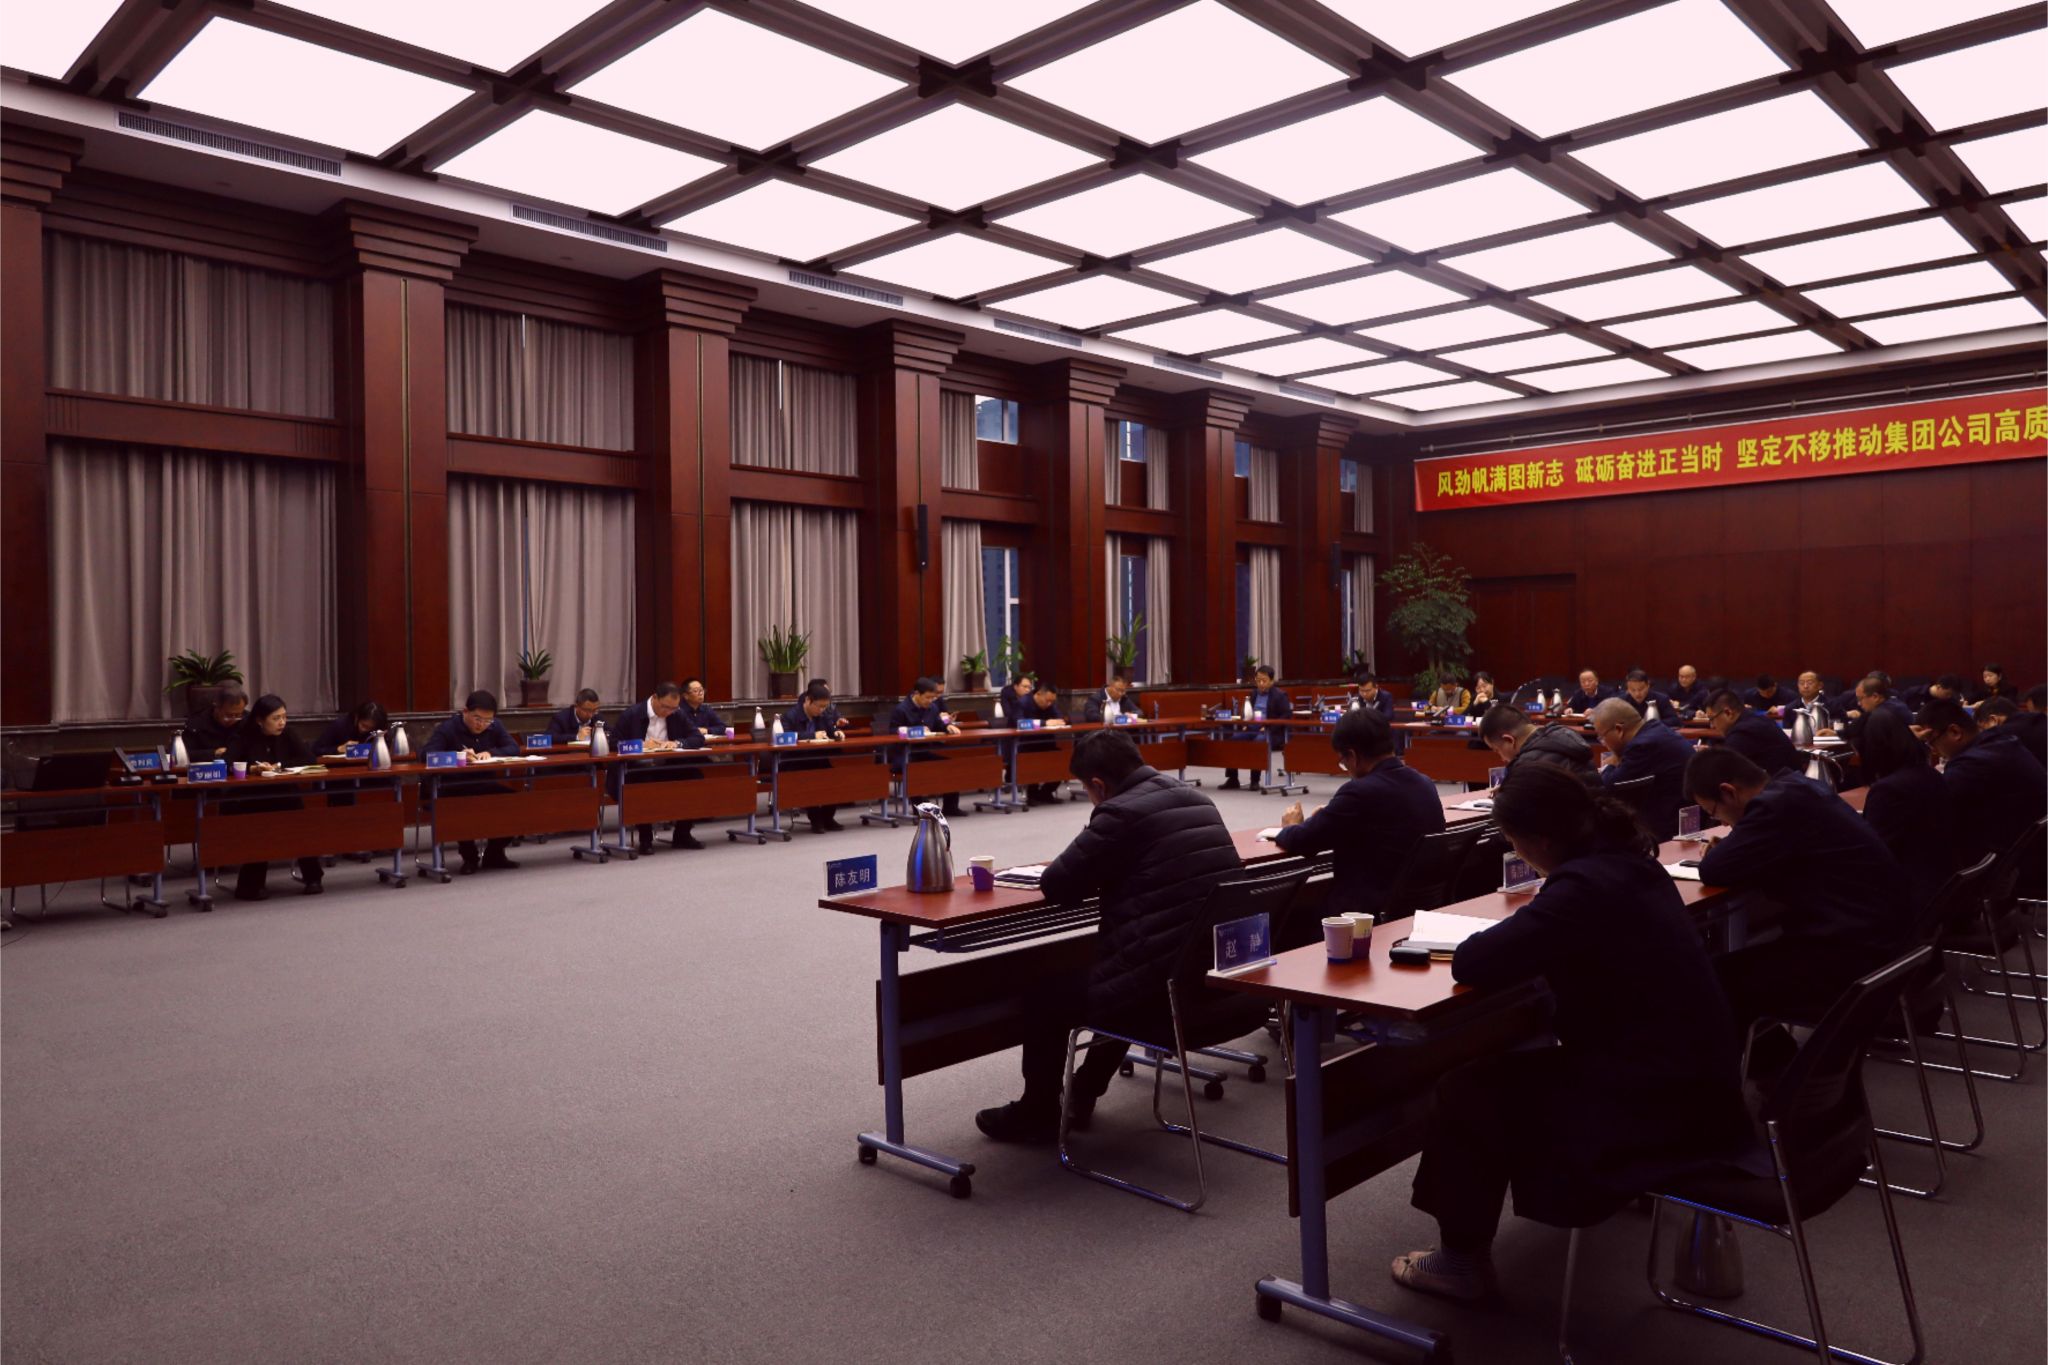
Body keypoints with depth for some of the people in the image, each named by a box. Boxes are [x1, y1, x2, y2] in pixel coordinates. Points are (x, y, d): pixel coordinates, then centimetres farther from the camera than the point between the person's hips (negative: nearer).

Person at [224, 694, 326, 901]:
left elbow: (310, 758, -3)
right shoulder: (242, 736, -6)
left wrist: (279, 766, -12)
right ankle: (249, 885, -18)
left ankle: (312, 877, -14)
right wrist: (253, 768, -31)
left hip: (281, 800, 3)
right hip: (247, 802, -3)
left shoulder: (285, 735, 6)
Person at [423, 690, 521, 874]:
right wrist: (457, 755, -32)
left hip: (488, 789, 5)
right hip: (455, 791, -4)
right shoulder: (447, 728, -6)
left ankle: (494, 853, 2)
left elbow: (514, 748, 2)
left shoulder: (494, 727, 9)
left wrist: (491, 752, -15)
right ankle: (469, 857, -9)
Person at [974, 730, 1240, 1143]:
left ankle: (1037, 1114, 31)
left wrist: (1089, 869, 10)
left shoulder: (1122, 813, -15)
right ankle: (1083, 1092, 48)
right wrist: (1102, 871, 20)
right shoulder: (1195, 799, 11)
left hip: (1168, 990, -9)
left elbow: (1056, 886, -11)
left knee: (1047, 999, 15)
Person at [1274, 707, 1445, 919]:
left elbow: (1299, 842, -10)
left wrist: (1290, 827, 12)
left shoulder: (1361, 791, -19)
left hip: (1371, 911, -8)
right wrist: (1327, 817, 21)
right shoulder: (1426, 785, 5)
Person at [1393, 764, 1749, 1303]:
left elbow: (1473, 963, -25)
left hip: (1660, 1108, -9)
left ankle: (1463, 1259, 19)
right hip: (1694, 1081, 9)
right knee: (1510, 1065, 23)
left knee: (1471, 1087, 4)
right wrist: (1536, 944, 5)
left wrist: (1521, 943, -4)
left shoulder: (1585, 886, -25)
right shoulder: (1627, 861, 4)